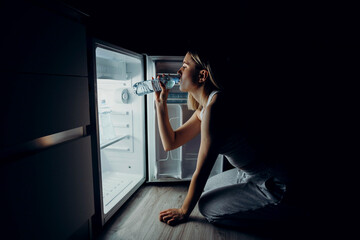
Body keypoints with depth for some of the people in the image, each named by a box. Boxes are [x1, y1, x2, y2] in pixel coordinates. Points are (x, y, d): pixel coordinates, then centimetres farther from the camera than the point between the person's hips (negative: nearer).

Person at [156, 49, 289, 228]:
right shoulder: (202, 109, 3)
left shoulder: (215, 105, -27)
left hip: (269, 184, -9)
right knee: (205, 189, 18)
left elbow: (201, 171, -21)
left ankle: (270, 212, 7)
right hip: (247, 173, 9)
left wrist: (183, 212, -7)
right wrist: (161, 103, 2)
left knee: (207, 206, -9)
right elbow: (170, 143, 6)